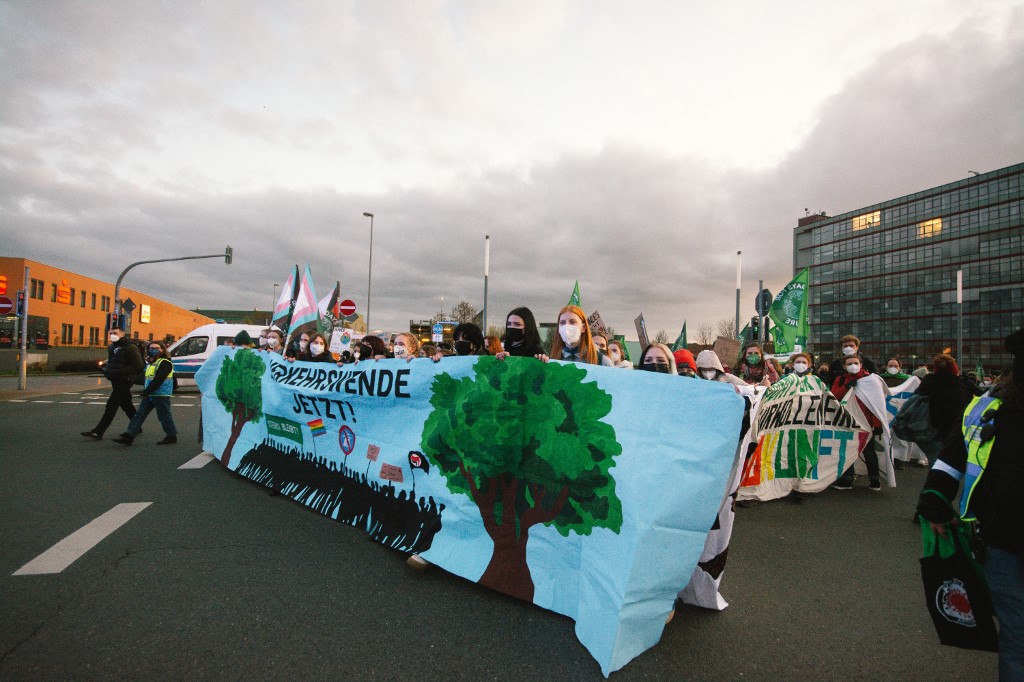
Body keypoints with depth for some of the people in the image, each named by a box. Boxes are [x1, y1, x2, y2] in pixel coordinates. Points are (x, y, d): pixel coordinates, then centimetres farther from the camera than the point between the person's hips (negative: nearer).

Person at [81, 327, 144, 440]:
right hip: (115, 381, 9)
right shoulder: (112, 347, 15)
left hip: (124, 381, -9)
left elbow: (138, 365, -19)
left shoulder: (130, 347, -13)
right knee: (126, 405, 16)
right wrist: (106, 369, 7)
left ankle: (98, 432, -8)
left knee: (111, 405, -9)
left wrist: (120, 371, -23)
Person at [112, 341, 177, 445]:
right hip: (149, 394, 9)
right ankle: (128, 436, 6)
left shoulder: (165, 363, -13)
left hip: (161, 395, -9)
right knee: (139, 414, 5)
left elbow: (158, 380, -20)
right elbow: (148, 379, 21)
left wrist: (147, 391, -19)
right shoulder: (151, 362, 18)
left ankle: (172, 437, 12)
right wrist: (146, 391, 10)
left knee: (164, 417, 0)